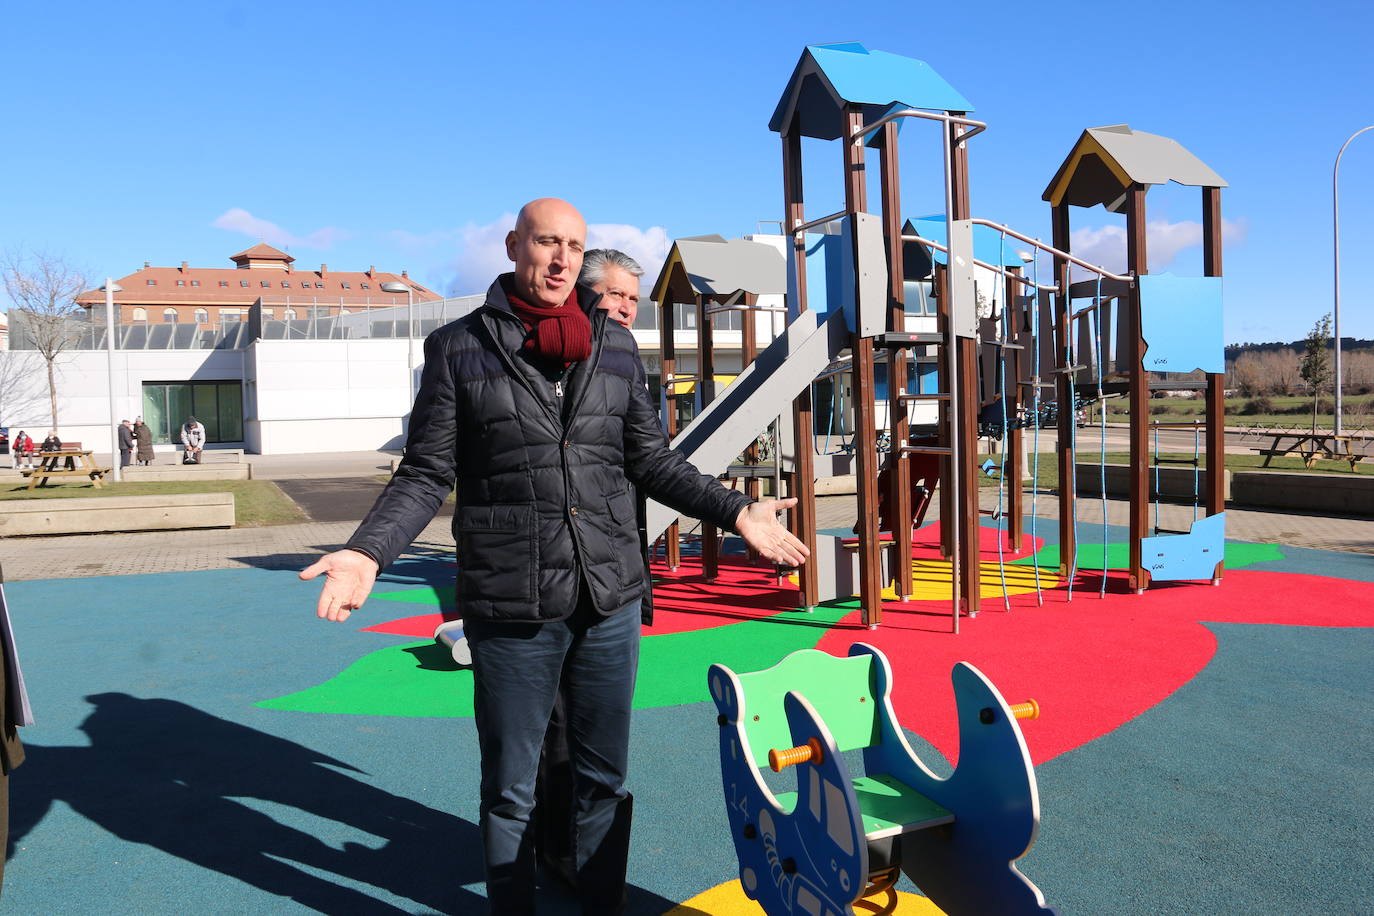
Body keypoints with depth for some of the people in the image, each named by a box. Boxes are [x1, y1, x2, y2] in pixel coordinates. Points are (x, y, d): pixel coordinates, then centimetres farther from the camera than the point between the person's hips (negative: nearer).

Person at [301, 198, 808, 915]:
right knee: (510, 790, 13)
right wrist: (368, 550, -16)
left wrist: (735, 512, 7)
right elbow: (426, 473, -1)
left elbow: (651, 460, 13)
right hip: (511, 612, -3)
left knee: (604, 780, 16)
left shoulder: (615, 346, 7)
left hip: (610, 604, 3)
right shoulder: (459, 348, -1)